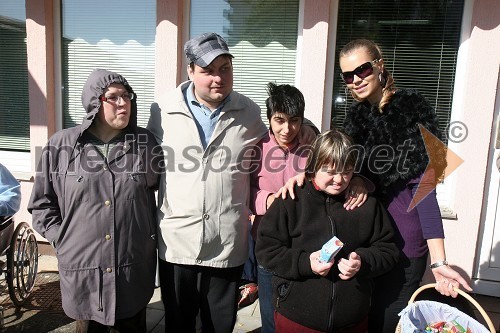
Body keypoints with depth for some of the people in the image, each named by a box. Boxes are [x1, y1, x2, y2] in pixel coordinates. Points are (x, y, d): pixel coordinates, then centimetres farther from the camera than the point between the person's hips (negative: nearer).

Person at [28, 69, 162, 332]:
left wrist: (153, 236, 5)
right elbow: (42, 202, 5)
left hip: (134, 270, 1)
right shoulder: (61, 145, -4)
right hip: (83, 271, 0)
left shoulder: (146, 143, -1)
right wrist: (62, 238, -3)